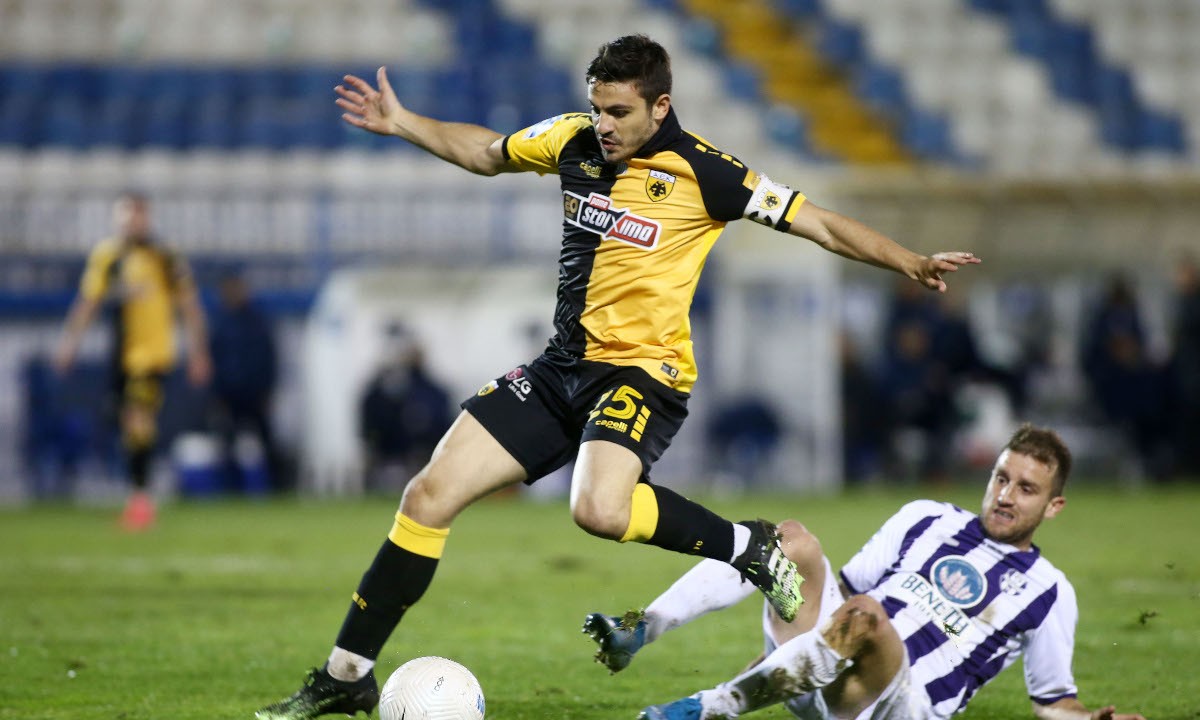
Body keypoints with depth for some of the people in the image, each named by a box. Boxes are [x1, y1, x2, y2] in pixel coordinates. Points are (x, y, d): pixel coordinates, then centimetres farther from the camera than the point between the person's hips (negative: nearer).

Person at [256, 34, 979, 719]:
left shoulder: (702, 172, -11)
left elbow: (819, 222, -8)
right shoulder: (574, 141, 5)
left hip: (642, 371, -6)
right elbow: (485, 151, 24)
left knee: (601, 508, -36)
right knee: (430, 495, -2)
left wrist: (912, 263, -17)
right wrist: (401, 123, 21)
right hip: (564, 364, 6)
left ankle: (750, 547, -11)